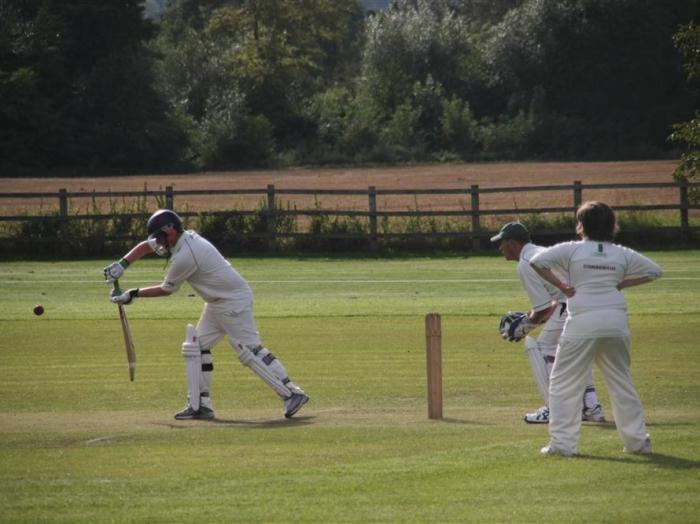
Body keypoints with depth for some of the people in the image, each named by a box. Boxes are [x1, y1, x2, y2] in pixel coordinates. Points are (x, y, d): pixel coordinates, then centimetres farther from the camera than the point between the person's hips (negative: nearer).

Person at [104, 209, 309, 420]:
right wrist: (122, 264, 2)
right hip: (217, 303, 10)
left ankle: (291, 393, -11)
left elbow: (166, 290, -12)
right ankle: (201, 405, 9)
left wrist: (134, 294, -4)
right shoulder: (182, 238, 4)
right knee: (197, 347, 8)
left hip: (234, 302, -10)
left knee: (249, 351, -13)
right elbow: (146, 246, 15)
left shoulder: (184, 256, -24)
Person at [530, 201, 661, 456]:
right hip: (617, 322, 4)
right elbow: (654, 270, 16)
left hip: (583, 323, -4)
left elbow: (537, 261, -7)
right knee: (621, 382, 17)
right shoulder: (622, 254, 10)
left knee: (563, 383, 4)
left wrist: (561, 285, -1)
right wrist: (622, 283, 14)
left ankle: (562, 442, -4)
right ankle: (637, 440, 17)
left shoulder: (572, 250, 0)